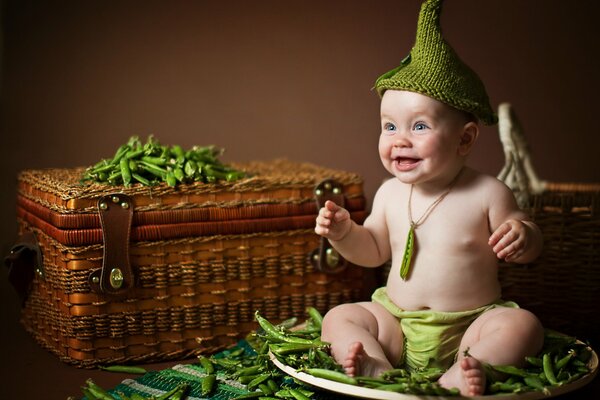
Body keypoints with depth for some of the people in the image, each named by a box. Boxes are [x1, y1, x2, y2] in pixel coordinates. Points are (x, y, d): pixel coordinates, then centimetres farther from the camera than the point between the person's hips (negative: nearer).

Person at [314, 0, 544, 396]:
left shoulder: (487, 193, -8)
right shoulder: (390, 193, 3)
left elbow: (529, 246, 2)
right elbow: (374, 250, 15)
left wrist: (524, 236, -23)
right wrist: (344, 232, -5)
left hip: (470, 325, -3)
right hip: (396, 323, 4)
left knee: (523, 325, -26)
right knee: (339, 317, -11)